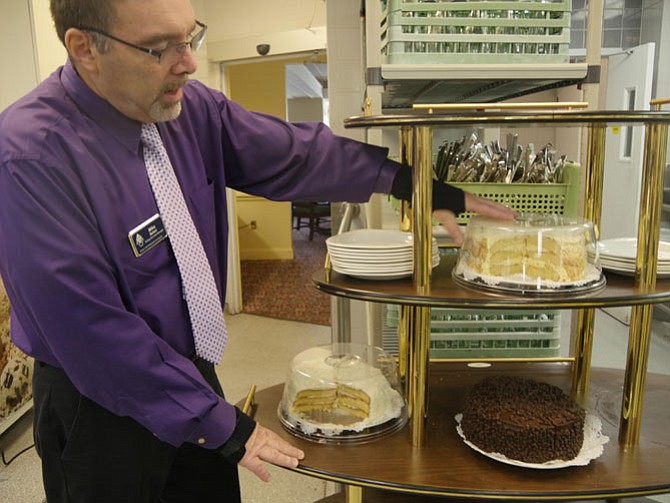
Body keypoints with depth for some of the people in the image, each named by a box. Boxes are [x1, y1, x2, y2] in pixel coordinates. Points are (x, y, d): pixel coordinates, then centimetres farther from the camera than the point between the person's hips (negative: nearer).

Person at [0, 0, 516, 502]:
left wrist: (423, 185, -6)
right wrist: (219, 422, -20)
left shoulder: (192, 109, -8)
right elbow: (91, 326, -26)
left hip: (191, 368, 6)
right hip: (102, 406, -5)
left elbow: (295, 156, -4)